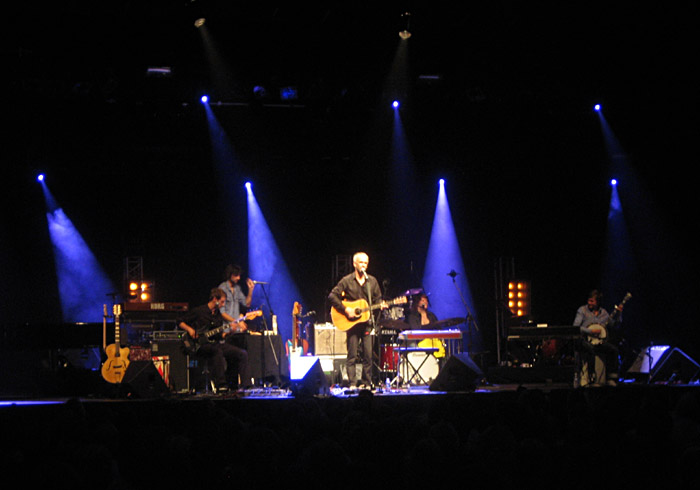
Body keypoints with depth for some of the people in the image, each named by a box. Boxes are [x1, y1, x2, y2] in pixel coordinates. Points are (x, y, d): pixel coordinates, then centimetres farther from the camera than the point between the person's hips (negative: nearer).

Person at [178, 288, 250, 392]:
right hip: (202, 345, -7)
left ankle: (246, 385, -5)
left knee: (242, 354, -10)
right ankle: (221, 385, -41)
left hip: (216, 343, 7)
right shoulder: (198, 311, -1)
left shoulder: (217, 314, 18)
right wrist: (189, 329, -15)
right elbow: (180, 322, 3)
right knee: (217, 350, -40)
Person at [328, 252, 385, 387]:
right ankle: (352, 384, 0)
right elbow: (332, 296, -3)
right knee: (352, 355, -2)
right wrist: (345, 309, -11)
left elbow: (377, 299, 18)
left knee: (368, 355, -1)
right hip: (352, 323, -3)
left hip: (367, 322, 3)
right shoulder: (347, 281, 1)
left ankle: (367, 383, 7)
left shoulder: (372, 281, 11)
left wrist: (380, 305, -5)